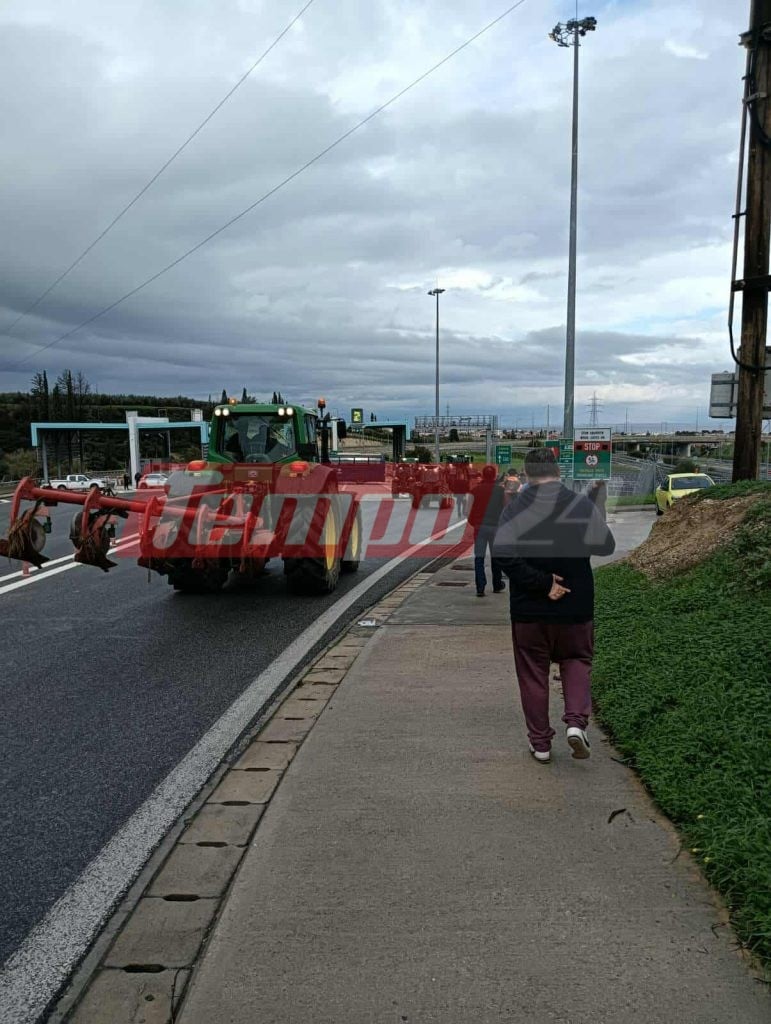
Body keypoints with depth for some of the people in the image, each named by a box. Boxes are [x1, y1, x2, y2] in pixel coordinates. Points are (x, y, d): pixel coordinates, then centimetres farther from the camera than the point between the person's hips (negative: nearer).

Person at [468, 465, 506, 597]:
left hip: (480, 527, 0)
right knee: (496, 557, 14)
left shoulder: (476, 490, -2)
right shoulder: (501, 490, -1)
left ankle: (480, 588, -7)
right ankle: (497, 585, 27)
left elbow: (470, 511, -3)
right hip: (496, 527, 1)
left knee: (479, 558, 1)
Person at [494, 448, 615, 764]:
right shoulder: (581, 504, -6)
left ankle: (540, 742, 18)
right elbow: (607, 546, 1)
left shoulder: (515, 508, -8)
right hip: (576, 607, 1)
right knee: (577, 660, 21)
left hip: (529, 609, -1)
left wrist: (541, 583, -16)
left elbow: (503, 554, -20)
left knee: (533, 673, 12)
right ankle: (576, 721, 1)